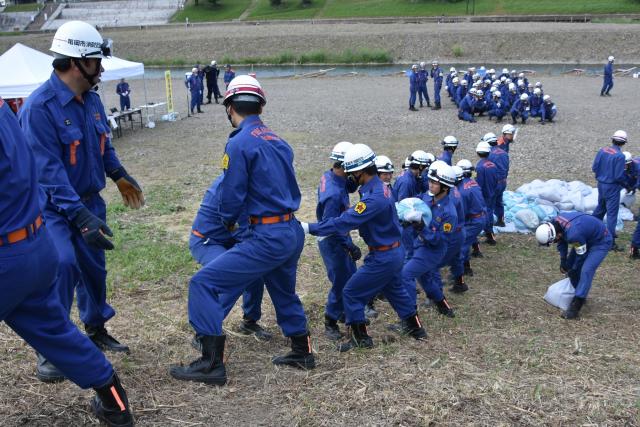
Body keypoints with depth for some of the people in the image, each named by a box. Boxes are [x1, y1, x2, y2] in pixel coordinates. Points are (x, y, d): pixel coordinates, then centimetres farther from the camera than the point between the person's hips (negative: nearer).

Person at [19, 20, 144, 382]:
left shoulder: (91, 98, 0)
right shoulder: (40, 107, -24)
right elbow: (48, 169, -28)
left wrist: (119, 175, 20)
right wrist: (79, 216, -34)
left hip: (89, 201, 7)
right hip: (55, 207, -7)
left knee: (94, 266, 16)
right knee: (63, 266, -20)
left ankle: (96, 328, 37)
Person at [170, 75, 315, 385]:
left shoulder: (239, 144, -12)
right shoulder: (279, 142, 11)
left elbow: (231, 196, -11)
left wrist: (228, 221, 12)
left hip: (267, 237, -8)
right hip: (293, 232, 8)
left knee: (203, 284, -4)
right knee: (283, 292, 28)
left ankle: (212, 364, -2)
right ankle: (302, 353, 43)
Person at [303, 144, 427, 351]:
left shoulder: (374, 197, -28)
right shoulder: (380, 187, 4)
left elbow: (345, 222, -31)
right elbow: (353, 215, 7)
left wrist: (310, 228, -29)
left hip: (383, 256, -10)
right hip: (394, 252, 10)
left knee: (351, 293, 1)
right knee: (394, 289, 28)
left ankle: (360, 338, 14)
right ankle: (414, 327, 44)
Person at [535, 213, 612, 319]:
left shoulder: (573, 234, -40)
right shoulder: (555, 222, -17)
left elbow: (581, 255, -22)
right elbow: (562, 240, 4)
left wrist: (573, 270, -5)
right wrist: (563, 261, 1)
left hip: (601, 242, -9)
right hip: (587, 238, 9)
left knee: (586, 271, -21)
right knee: (570, 264, 11)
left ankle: (575, 308, -20)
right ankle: (580, 294, 28)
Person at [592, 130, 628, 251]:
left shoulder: (602, 150, -2)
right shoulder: (620, 156, -21)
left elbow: (594, 168, 3)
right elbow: (619, 176, -19)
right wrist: (625, 183, 0)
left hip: (601, 184, 7)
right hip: (612, 187, -7)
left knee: (600, 207, 26)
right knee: (612, 213, -2)